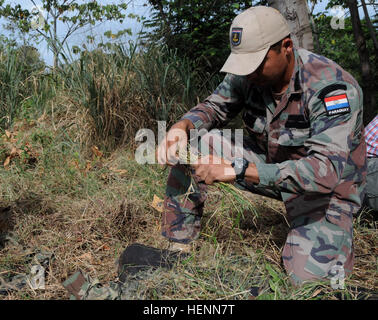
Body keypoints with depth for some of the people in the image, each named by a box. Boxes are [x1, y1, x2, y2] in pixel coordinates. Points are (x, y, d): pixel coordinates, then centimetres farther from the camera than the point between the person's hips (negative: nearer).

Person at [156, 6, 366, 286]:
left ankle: (338, 232, 13)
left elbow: (326, 170, -38)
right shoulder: (248, 74, -11)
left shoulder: (331, 87, -29)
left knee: (309, 276, -23)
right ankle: (177, 249, -5)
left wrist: (238, 171, -46)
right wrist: (181, 127, -22)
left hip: (328, 186, -4)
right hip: (269, 164, 5)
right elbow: (214, 106, 3)